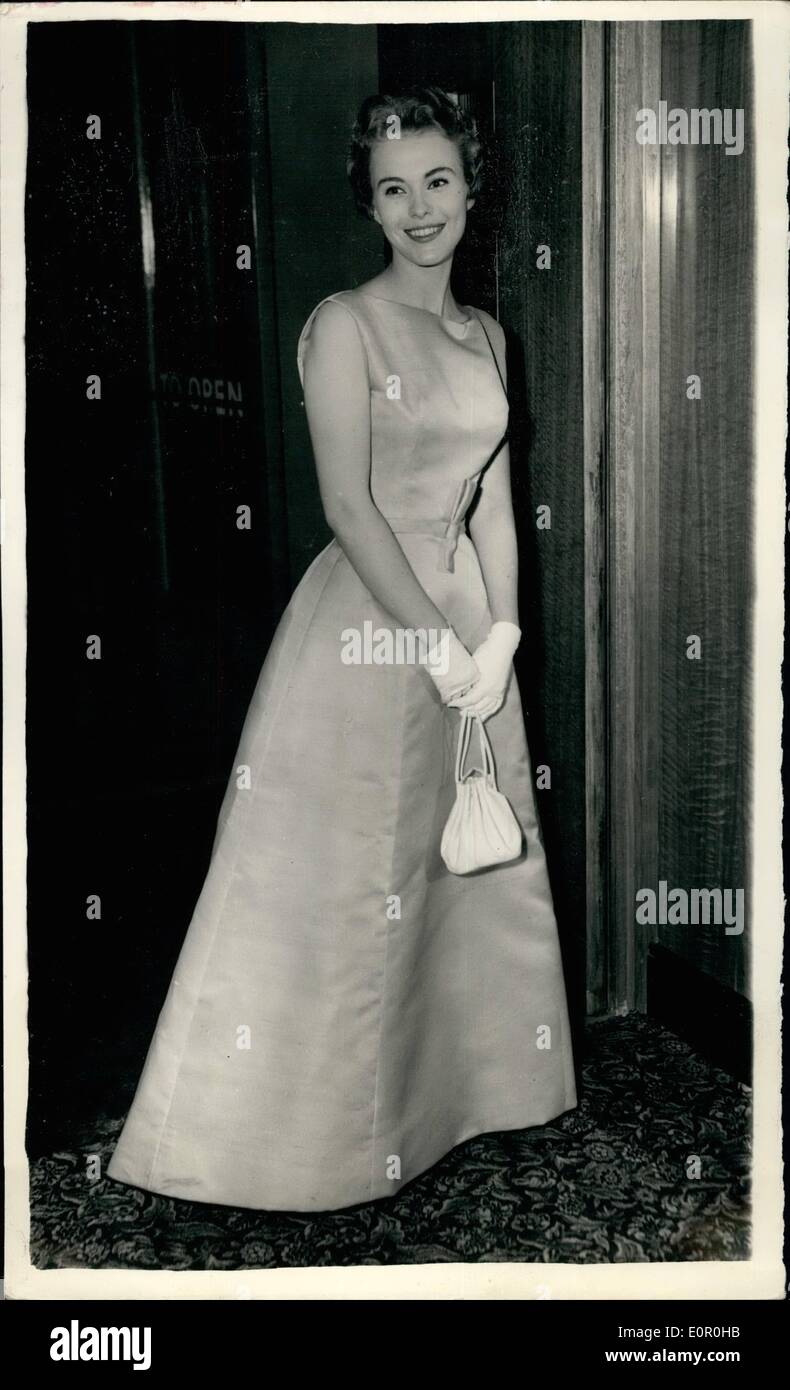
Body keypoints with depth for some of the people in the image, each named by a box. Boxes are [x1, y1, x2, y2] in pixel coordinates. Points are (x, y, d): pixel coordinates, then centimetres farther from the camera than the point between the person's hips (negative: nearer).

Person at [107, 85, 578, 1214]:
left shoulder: (485, 335, 11)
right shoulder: (346, 324, -10)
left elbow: (493, 499, 10)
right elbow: (347, 504, -16)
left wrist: (499, 634, -2)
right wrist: (434, 641, -16)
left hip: (467, 619, 7)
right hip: (366, 620, -7)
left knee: (476, 868, 16)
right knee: (341, 881, 1)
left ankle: (461, 1084, 36)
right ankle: (318, 1125, 18)